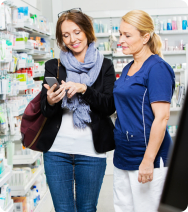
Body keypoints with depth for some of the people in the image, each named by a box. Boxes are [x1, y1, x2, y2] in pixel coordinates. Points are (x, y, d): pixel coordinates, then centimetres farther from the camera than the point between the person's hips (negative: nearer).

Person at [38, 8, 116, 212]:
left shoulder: (104, 66, 5)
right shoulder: (53, 66, 7)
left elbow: (110, 107, -4)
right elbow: (45, 111, 4)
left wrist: (84, 89, -18)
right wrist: (50, 101, -19)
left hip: (91, 150, 0)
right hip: (57, 149, 1)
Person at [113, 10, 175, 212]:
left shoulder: (157, 68, -13)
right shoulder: (128, 69, 13)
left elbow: (161, 117, -19)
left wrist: (148, 161, -21)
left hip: (147, 157, -8)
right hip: (123, 157, 8)